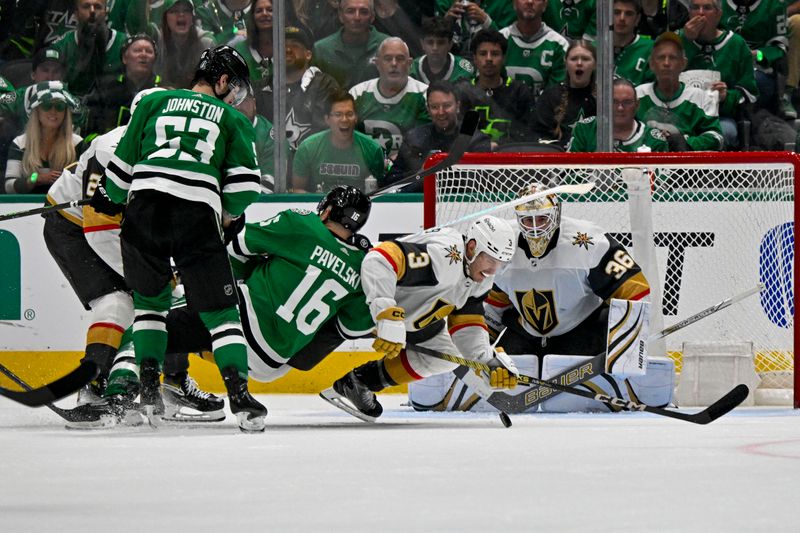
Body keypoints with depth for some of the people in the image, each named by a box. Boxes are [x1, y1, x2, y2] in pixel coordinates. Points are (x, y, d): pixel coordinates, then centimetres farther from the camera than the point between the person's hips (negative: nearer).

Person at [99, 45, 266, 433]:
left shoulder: (154, 102, 22)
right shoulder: (232, 120, 19)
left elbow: (123, 162, 19)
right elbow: (244, 184, 10)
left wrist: (109, 198, 36)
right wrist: (229, 214, 28)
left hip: (145, 207, 2)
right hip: (198, 215, -2)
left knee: (150, 297, 23)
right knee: (218, 309, 3)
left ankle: (148, 383, 12)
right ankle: (238, 392, -12)